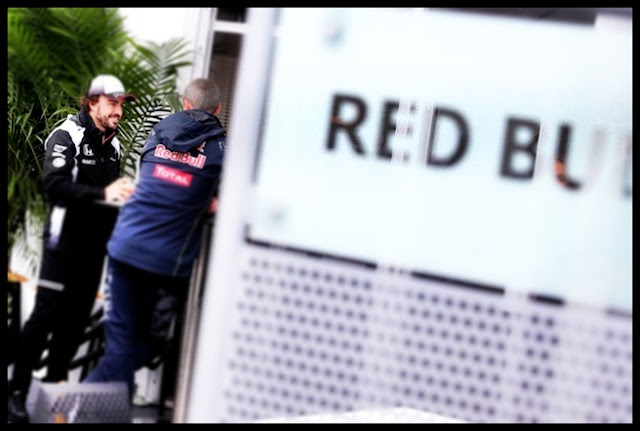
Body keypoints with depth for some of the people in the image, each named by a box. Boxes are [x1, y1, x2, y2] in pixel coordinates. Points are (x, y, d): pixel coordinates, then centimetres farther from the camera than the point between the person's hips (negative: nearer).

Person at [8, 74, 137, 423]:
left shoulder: (112, 143, 11)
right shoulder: (67, 136, -11)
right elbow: (55, 186, -25)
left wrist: (124, 194, 0)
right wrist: (103, 193, -34)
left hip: (95, 245, 7)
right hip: (64, 241, -7)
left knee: (77, 318, 9)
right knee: (45, 315, -6)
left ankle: (54, 384, 19)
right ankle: (18, 390, 2)